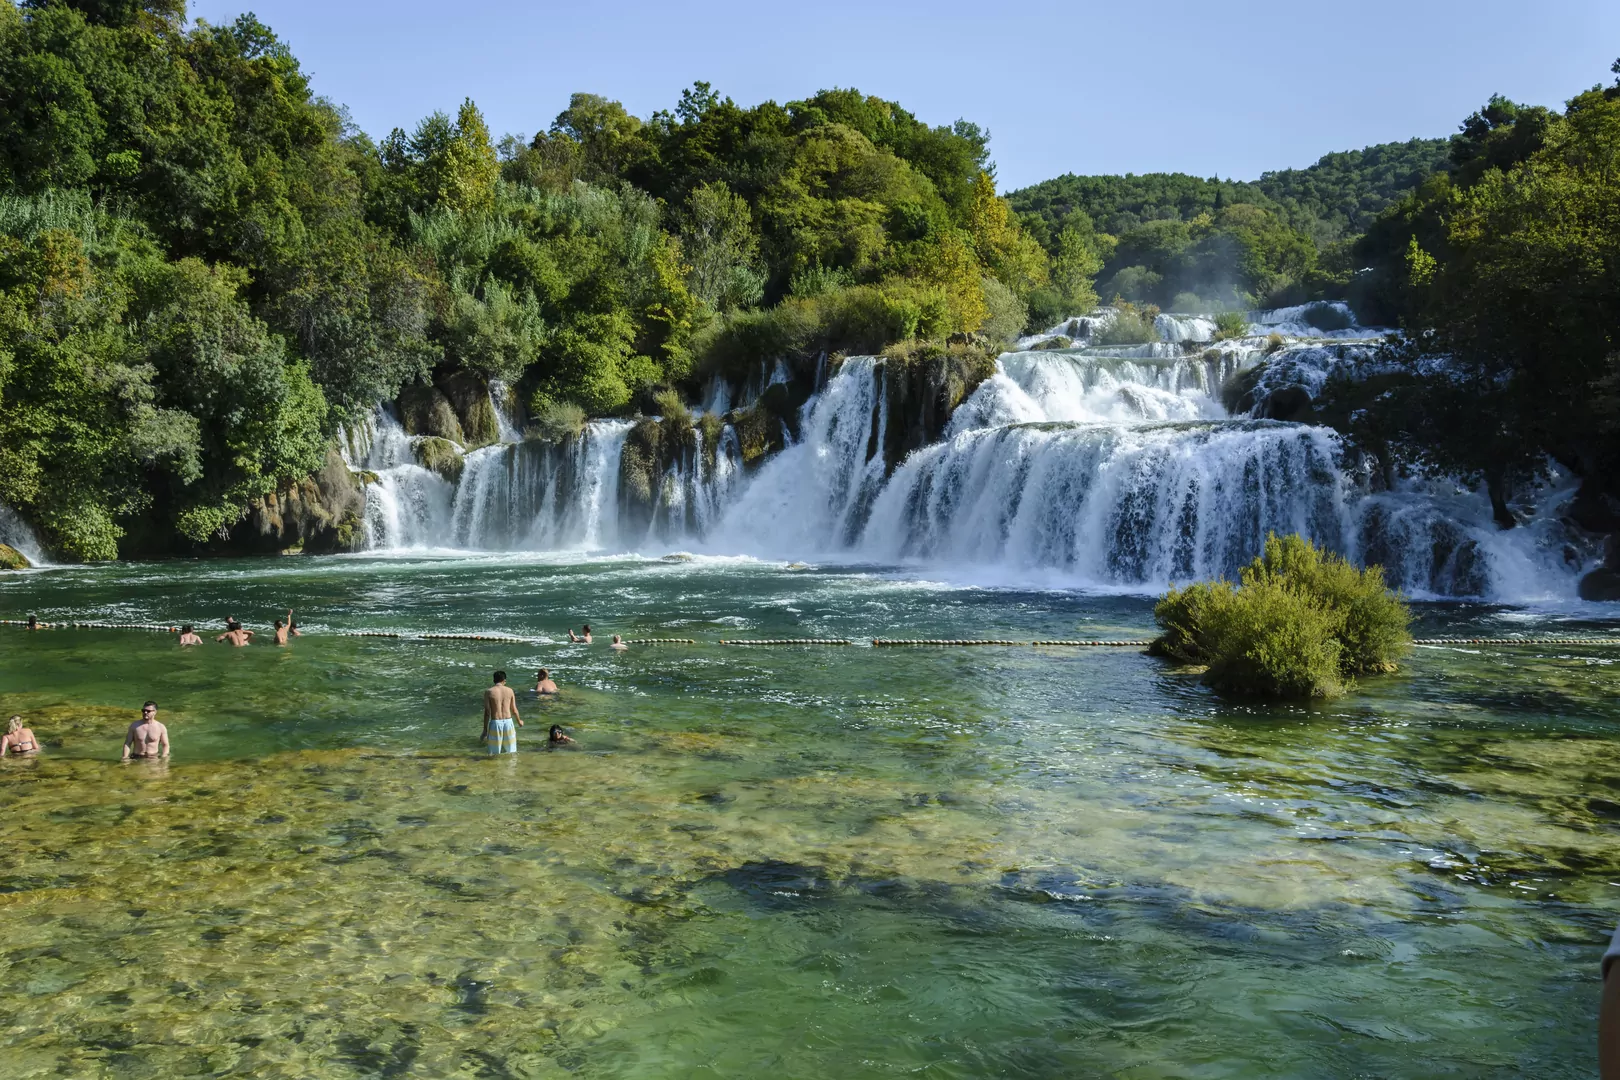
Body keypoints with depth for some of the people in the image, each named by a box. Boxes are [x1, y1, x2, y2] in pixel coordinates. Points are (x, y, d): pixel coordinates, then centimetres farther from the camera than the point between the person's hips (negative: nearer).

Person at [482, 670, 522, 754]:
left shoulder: (489, 692, -5)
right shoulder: (509, 690, 2)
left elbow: (487, 712, -7)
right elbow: (514, 710, 7)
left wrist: (485, 730, -1)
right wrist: (519, 721, 26)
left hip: (495, 723, -2)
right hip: (508, 722, 2)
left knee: (495, 753, 7)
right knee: (510, 752, 15)